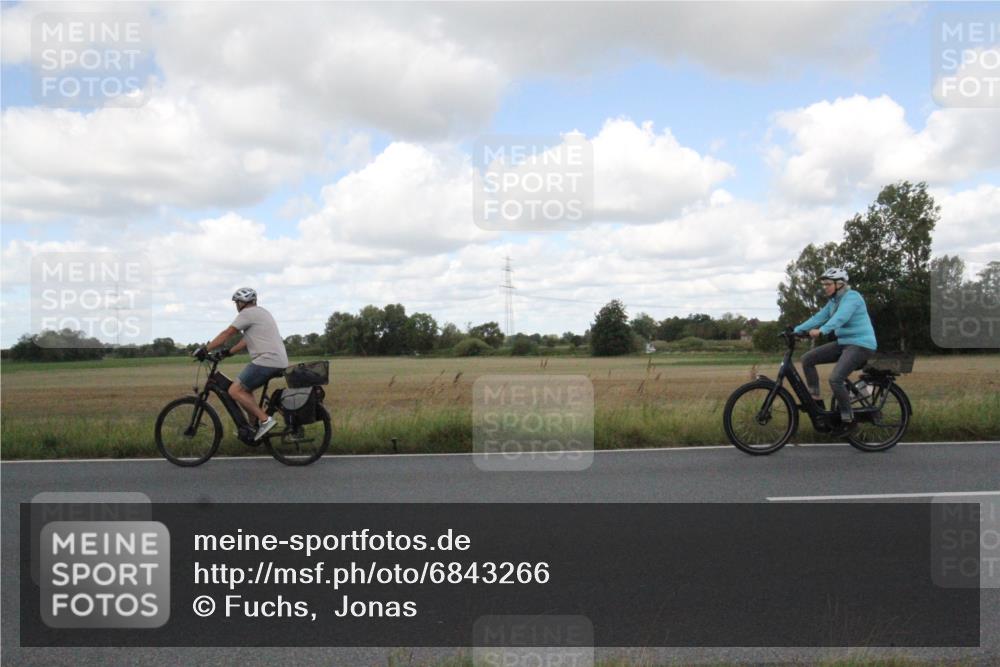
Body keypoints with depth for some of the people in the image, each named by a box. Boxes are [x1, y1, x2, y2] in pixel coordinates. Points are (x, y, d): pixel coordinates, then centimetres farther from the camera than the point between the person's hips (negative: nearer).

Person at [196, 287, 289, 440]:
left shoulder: (248, 313, -4)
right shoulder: (261, 313, 25)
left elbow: (227, 333, -7)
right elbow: (247, 340, 28)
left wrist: (204, 350, -2)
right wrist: (228, 352, 25)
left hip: (266, 360, -10)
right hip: (280, 361, 10)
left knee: (235, 391, -7)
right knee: (245, 390, 21)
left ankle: (265, 420, -13)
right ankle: (256, 426, 18)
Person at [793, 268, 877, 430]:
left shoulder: (852, 297, -16)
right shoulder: (833, 301, 12)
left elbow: (840, 317, -34)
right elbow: (819, 317, 4)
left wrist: (821, 331, -49)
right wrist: (796, 330, -8)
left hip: (860, 344, -9)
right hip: (843, 342, 9)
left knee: (835, 379, -23)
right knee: (807, 359, -1)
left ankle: (848, 419, -7)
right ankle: (815, 398, 7)